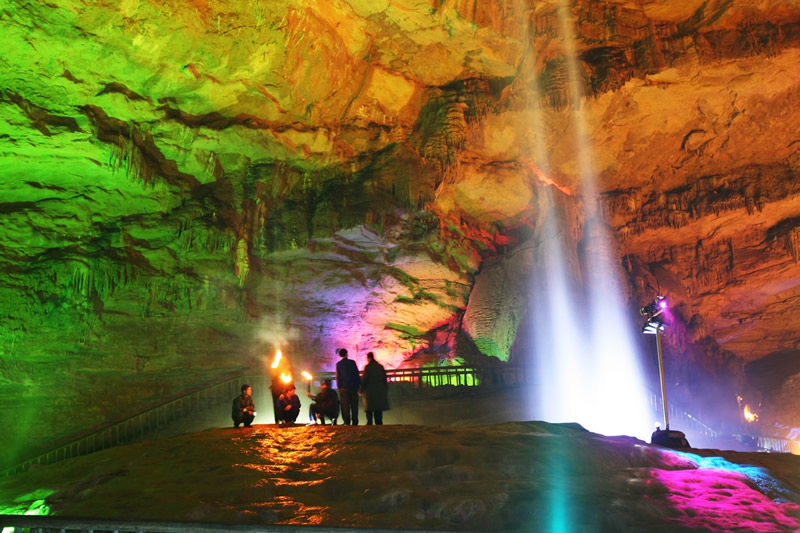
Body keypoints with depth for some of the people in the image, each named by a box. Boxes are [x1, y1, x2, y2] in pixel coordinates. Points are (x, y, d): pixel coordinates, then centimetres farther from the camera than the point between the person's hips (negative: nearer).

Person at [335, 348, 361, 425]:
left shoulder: (338, 364, 0)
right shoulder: (352, 362, 3)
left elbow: (338, 377, -1)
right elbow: (357, 374, 3)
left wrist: (339, 386, 5)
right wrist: (359, 384, 8)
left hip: (344, 387, -1)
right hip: (353, 386, 1)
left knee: (345, 405, 1)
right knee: (354, 405, 5)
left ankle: (347, 422, -4)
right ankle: (355, 422, 3)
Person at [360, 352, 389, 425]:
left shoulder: (368, 367, -8)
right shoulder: (381, 366, 8)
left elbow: (364, 379, -9)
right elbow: (385, 379, 11)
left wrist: (361, 390, 1)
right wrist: (385, 390, 17)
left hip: (370, 391, -4)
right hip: (380, 391, 5)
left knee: (369, 409, 0)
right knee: (379, 409, 7)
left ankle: (369, 423, -6)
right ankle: (379, 423, 2)